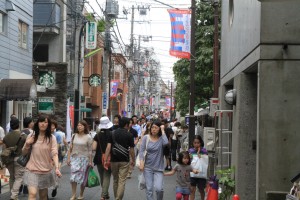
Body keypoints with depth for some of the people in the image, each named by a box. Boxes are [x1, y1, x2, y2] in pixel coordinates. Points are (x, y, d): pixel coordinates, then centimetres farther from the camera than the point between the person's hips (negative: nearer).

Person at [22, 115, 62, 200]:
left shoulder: (51, 138, -3)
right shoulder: (31, 136, 1)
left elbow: (54, 153, -12)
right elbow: (24, 153, 10)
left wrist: (57, 168, -26)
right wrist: (27, 144, -11)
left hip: (46, 171, 1)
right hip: (32, 170, -1)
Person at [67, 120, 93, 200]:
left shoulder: (88, 137, -4)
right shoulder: (74, 136, 6)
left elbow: (90, 150, -4)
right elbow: (70, 148, 9)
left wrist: (90, 161, -6)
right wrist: (68, 158, 5)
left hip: (84, 159, -3)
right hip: (74, 158, 3)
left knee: (82, 177, 5)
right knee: (73, 177, -2)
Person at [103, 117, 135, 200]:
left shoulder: (113, 133, 2)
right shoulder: (129, 135, -6)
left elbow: (108, 147, -5)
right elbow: (131, 150, -3)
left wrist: (105, 160, -4)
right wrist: (133, 160, 11)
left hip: (114, 160, 3)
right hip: (124, 161, -3)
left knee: (115, 180, 17)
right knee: (122, 182, -3)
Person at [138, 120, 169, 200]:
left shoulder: (161, 138, -4)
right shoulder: (145, 138, -1)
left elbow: (166, 143, -27)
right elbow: (141, 151, -2)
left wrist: (163, 131, -15)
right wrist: (141, 163, -15)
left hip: (158, 168, -1)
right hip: (148, 167, 1)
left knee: (159, 188, -12)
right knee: (149, 189, 1)